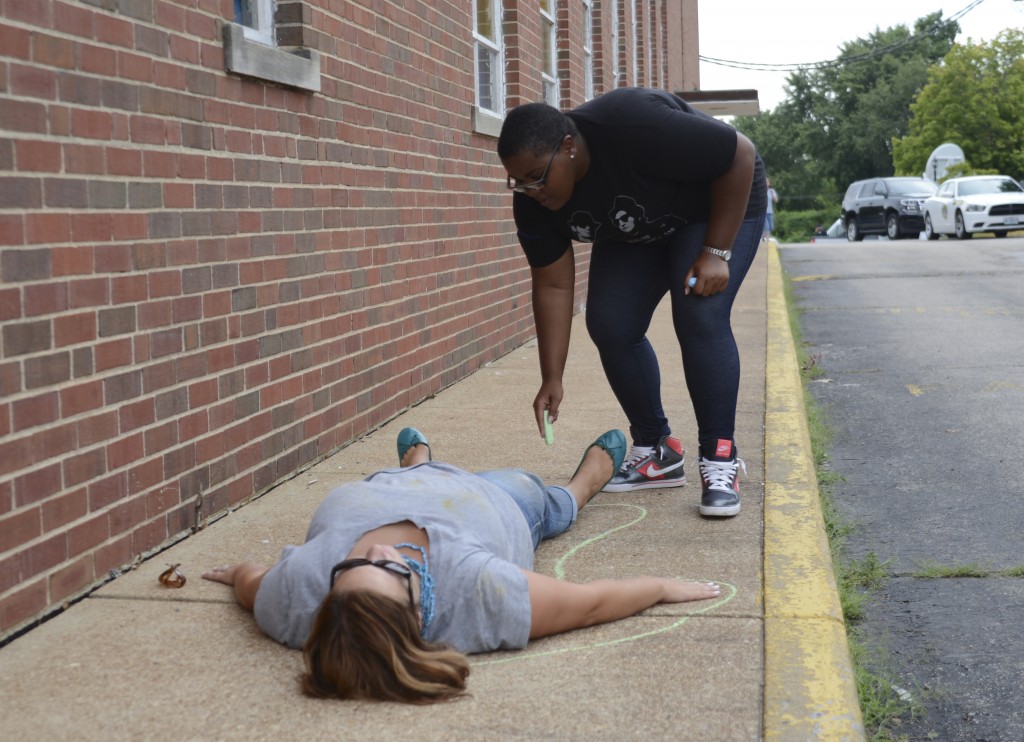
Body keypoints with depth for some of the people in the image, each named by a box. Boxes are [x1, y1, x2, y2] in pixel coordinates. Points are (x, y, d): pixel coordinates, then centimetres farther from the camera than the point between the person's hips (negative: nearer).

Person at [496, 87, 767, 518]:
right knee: (609, 325, -6)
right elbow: (553, 286, -12)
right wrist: (552, 379, -15)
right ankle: (657, 452, 8)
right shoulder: (533, 201, -19)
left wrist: (715, 253, -27)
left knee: (700, 318, -22)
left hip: (719, 203, -6)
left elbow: (741, 155, -29)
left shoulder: (633, 127, -39)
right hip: (637, 232, 6)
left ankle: (720, 459, -12)